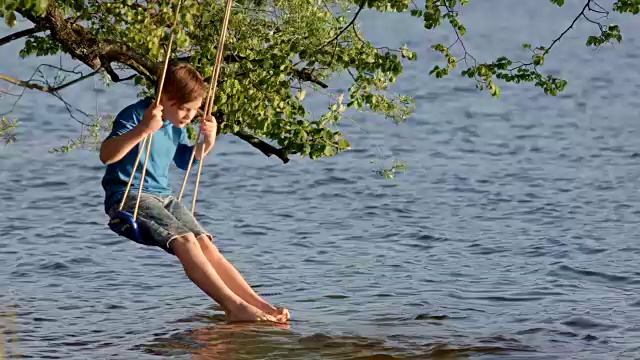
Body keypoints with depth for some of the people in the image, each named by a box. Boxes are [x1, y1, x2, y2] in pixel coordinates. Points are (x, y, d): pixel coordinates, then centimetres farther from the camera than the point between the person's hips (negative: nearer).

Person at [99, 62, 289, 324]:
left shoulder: (176, 127, 15)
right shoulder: (134, 116, -10)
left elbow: (184, 160, 33)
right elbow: (106, 155, -24)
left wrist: (206, 144, 13)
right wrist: (142, 130, -36)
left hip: (163, 197, 8)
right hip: (130, 197, -8)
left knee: (206, 244, -14)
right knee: (184, 240, -29)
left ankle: (258, 304, -26)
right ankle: (235, 306, -38)